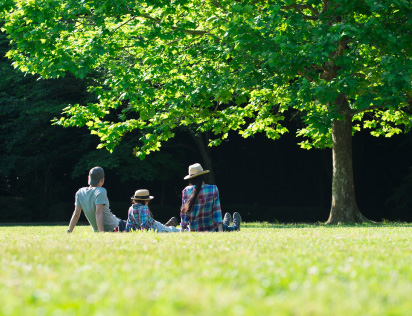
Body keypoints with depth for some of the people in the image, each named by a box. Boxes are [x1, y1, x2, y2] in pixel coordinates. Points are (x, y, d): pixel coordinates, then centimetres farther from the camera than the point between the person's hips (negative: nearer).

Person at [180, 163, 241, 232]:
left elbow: (184, 212, -2)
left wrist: (182, 229, 4)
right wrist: (220, 229, -12)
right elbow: (216, 210, -13)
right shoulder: (213, 189, -12)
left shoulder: (186, 191, -8)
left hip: (193, 230, 4)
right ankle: (234, 227, 63)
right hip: (211, 229, -4)